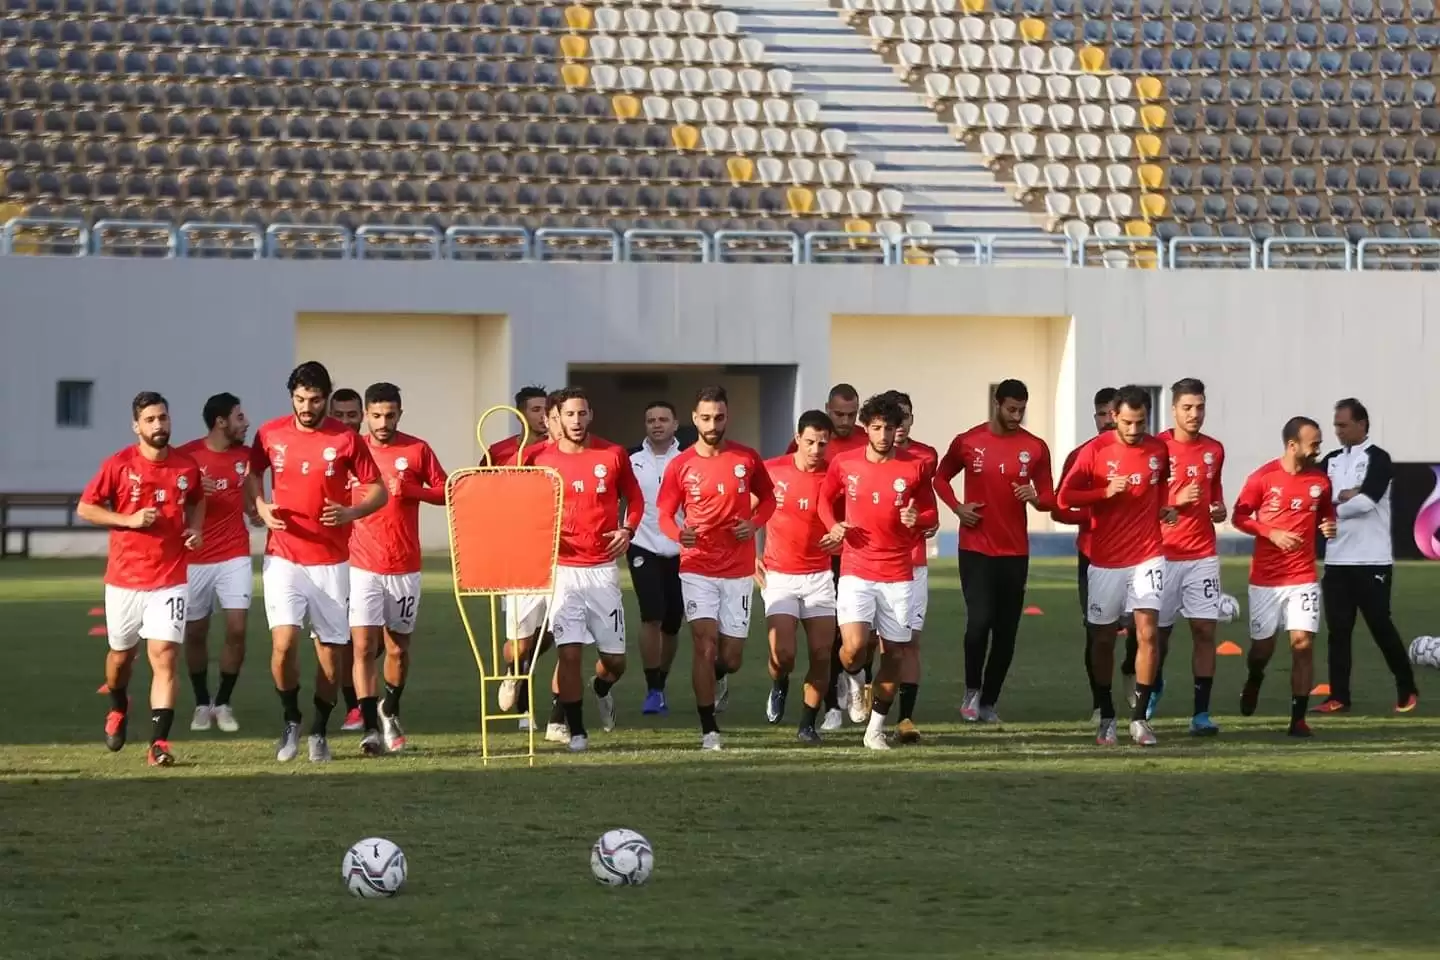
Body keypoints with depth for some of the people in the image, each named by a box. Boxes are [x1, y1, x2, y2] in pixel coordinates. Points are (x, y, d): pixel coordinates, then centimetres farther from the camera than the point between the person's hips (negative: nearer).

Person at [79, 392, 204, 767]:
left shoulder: (187, 467, 1)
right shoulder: (118, 465, -7)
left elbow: (196, 501, 22)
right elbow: (85, 509, -2)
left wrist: (196, 528, 1)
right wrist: (128, 519, -15)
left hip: (170, 580, 0)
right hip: (124, 579, 0)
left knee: (165, 655, -13)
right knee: (121, 653, 16)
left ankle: (159, 743, -16)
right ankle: (118, 709, 49)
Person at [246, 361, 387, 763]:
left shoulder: (346, 439, -3)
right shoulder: (270, 434, 1)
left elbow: (378, 491, 2)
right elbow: (252, 475, 18)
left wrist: (350, 512, -18)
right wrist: (261, 507, -2)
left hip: (331, 562, 0)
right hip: (283, 558, 0)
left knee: (331, 650, 4)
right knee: (284, 640, -15)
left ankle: (319, 732, 22)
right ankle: (291, 721, 7)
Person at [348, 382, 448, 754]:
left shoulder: (417, 450, 1)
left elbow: (445, 492, 2)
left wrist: (411, 490, -14)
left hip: (405, 568, 1)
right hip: (362, 566, -1)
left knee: (398, 649, 10)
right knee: (363, 646, -12)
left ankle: (389, 711, 35)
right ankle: (371, 728, -11)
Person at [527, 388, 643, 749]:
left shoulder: (613, 455, 1)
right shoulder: (540, 459, 0)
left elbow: (634, 496, 14)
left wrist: (627, 530, -2)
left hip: (603, 567, 1)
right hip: (562, 567, -1)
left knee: (614, 657, 5)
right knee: (569, 651, -10)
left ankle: (601, 689, 41)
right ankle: (576, 730, 2)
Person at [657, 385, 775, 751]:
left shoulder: (747, 459, 1)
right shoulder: (680, 466, -2)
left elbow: (767, 497, 13)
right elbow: (665, 514, 3)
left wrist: (755, 522, -8)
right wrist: (678, 534, -19)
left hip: (738, 570, 2)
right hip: (697, 568, -2)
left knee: (731, 657, 5)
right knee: (705, 645, -13)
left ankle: (717, 679, 44)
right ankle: (709, 730, -7)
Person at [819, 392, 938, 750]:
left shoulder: (915, 468, -1)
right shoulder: (844, 464, 0)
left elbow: (932, 516, 7)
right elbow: (825, 499, 16)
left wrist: (917, 519, -16)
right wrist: (834, 526, -3)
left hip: (898, 575, 1)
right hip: (856, 570, -1)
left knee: (895, 654, 4)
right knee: (855, 646, -19)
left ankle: (876, 727, 20)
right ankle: (854, 680, 18)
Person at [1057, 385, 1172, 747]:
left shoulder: (1159, 450, 2)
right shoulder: (1095, 451, -7)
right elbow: (1065, 498, -7)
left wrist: (1162, 506, 9)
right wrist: (1105, 492, -19)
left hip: (1147, 557, 1)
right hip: (1105, 560, -1)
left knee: (1147, 632, -10)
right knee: (1103, 638, 7)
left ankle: (1140, 717, -3)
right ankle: (1106, 717, 20)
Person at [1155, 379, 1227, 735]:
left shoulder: (1214, 450, 8)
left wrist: (1219, 507, 5)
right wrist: (1176, 501, -18)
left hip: (1203, 555, 3)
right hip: (1165, 555, -3)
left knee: (1205, 630, -6)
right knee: (1160, 629, 8)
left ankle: (1202, 712, -4)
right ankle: (1154, 685, 39)